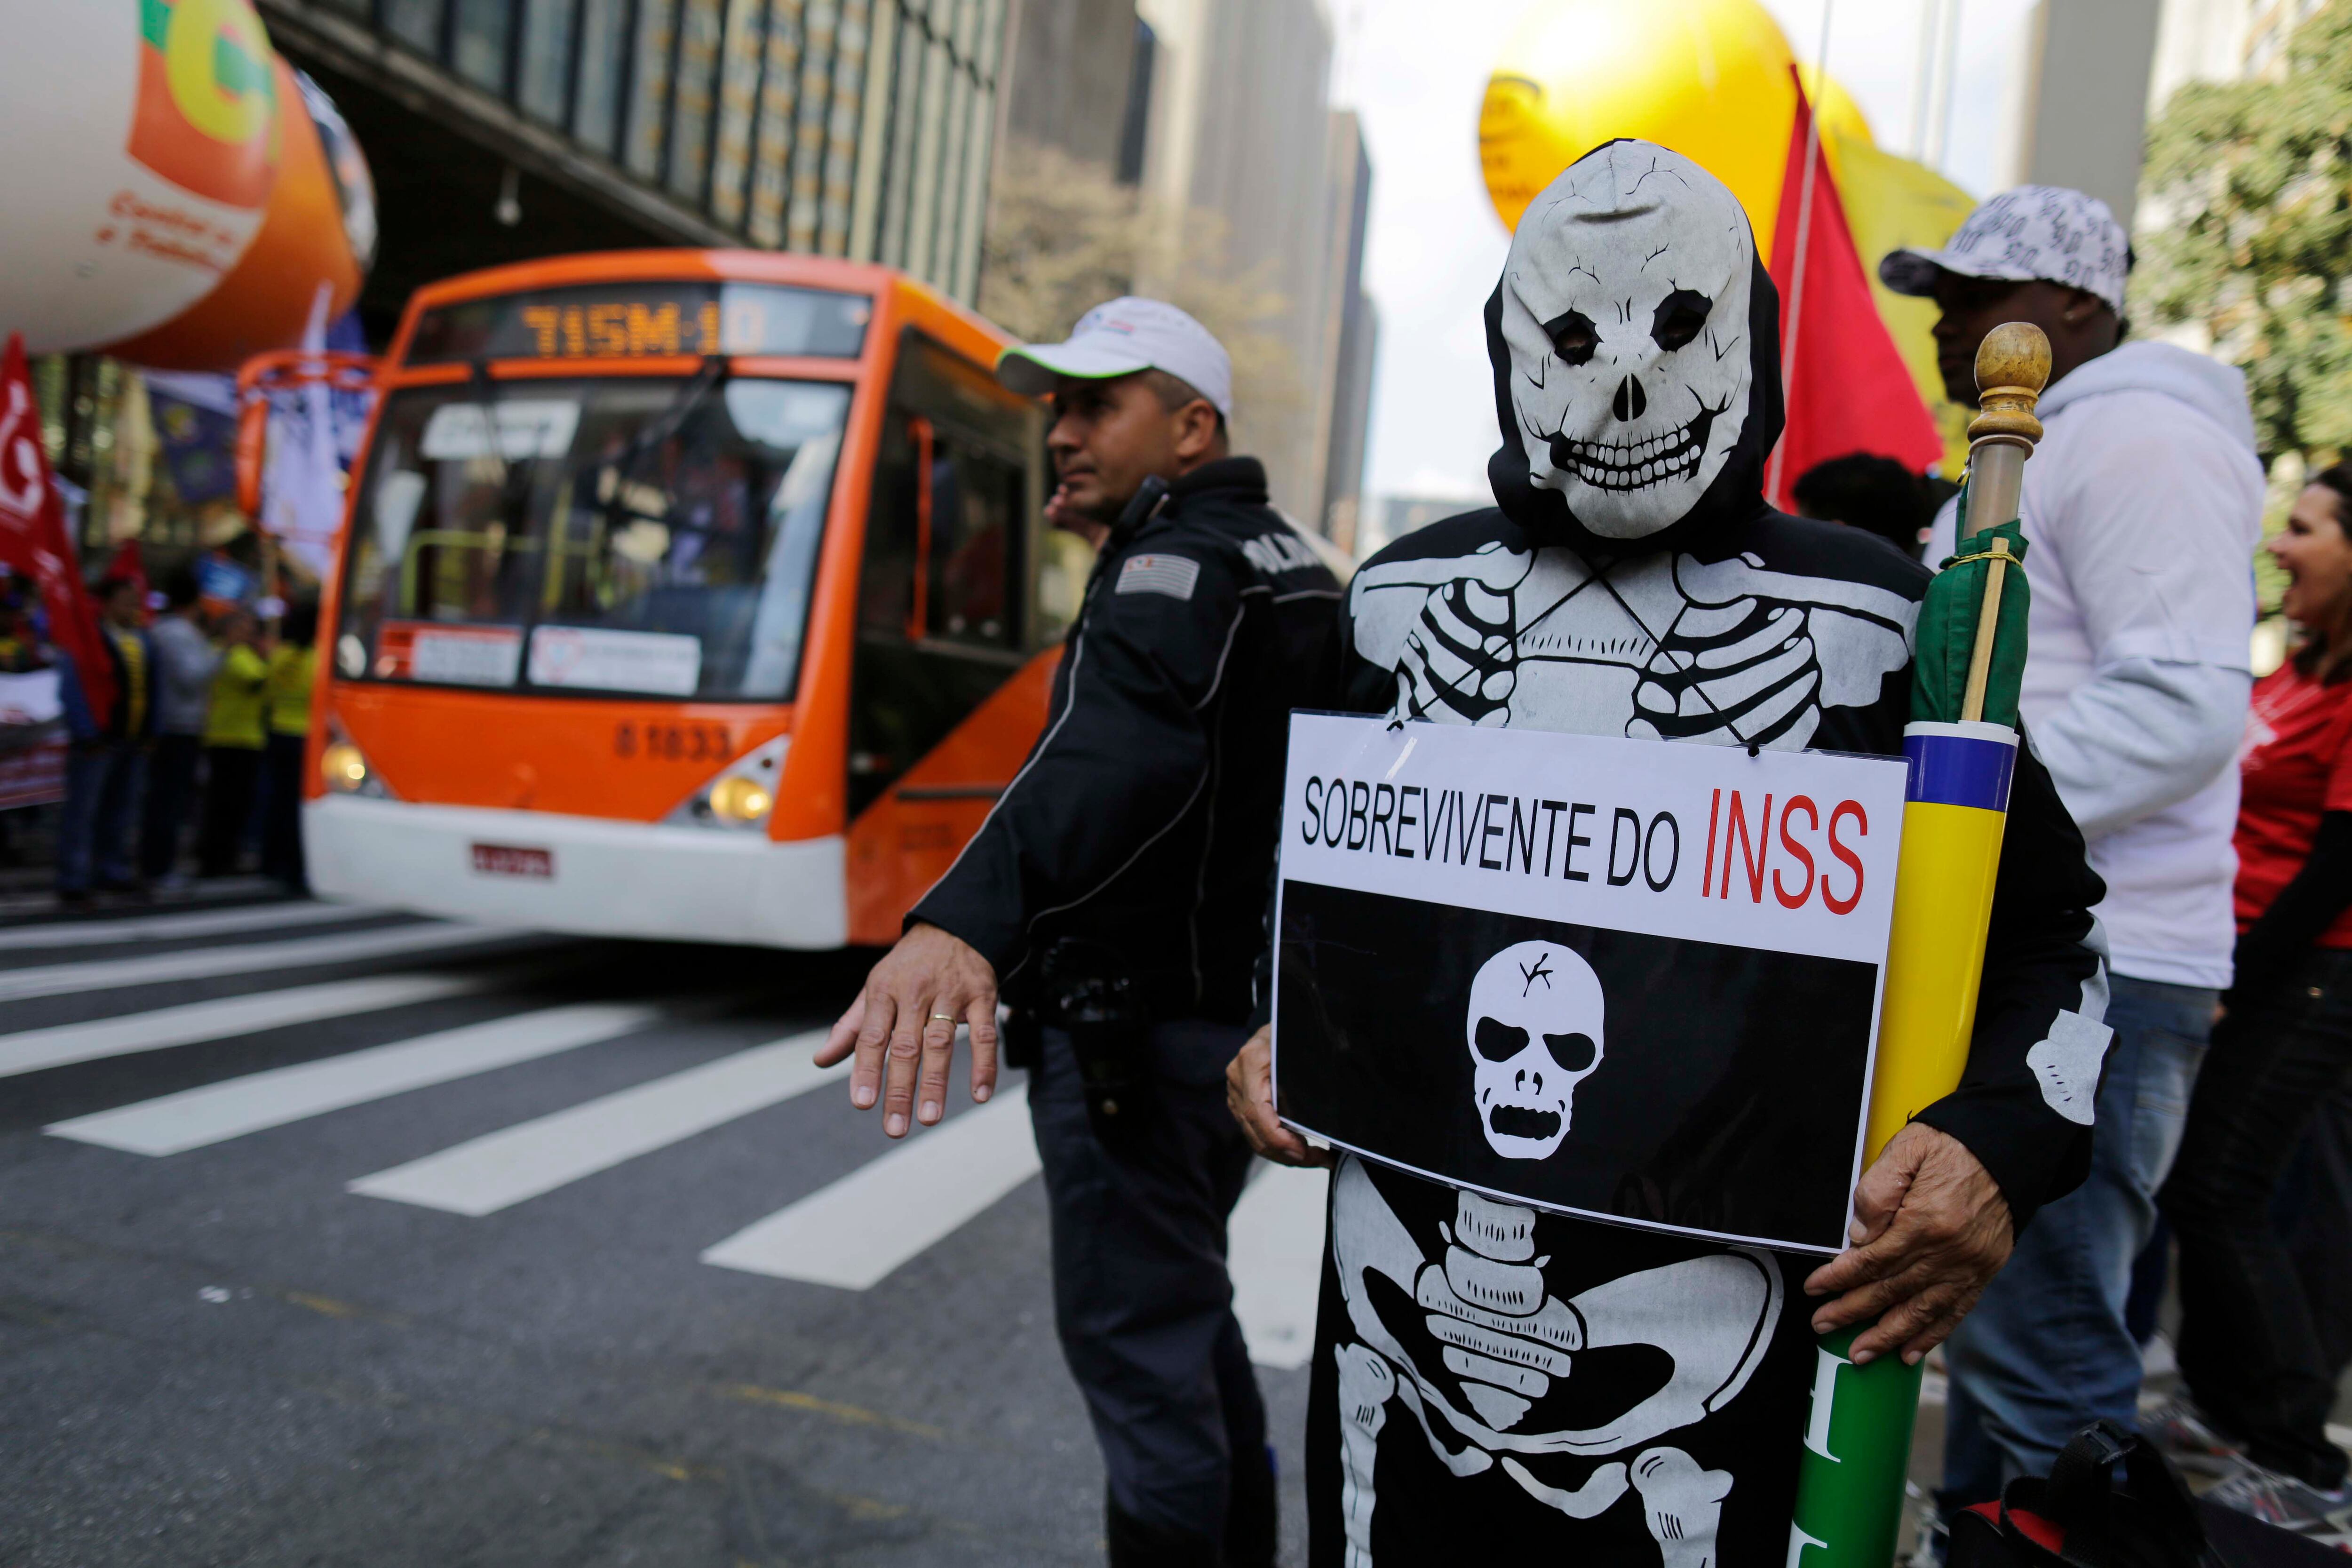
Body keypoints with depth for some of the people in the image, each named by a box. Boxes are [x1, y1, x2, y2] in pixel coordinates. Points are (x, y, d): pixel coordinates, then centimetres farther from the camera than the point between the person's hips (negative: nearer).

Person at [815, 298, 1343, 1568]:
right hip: (1239, 1014, 11)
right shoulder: (1290, 562, 14)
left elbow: (1118, 756, -39)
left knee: (1137, 1345, 1)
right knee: (1190, 1313, 24)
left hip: (1140, 1027, -10)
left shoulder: (1178, 563, -18)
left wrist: (967, 922, -54)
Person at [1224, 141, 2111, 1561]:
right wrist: (1282, 1035, 3)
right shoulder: (1403, 597, 4)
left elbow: (2045, 928, 2)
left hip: (1705, 1344, -3)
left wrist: (2003, 1138, -15)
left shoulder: (1875, 619, -6)